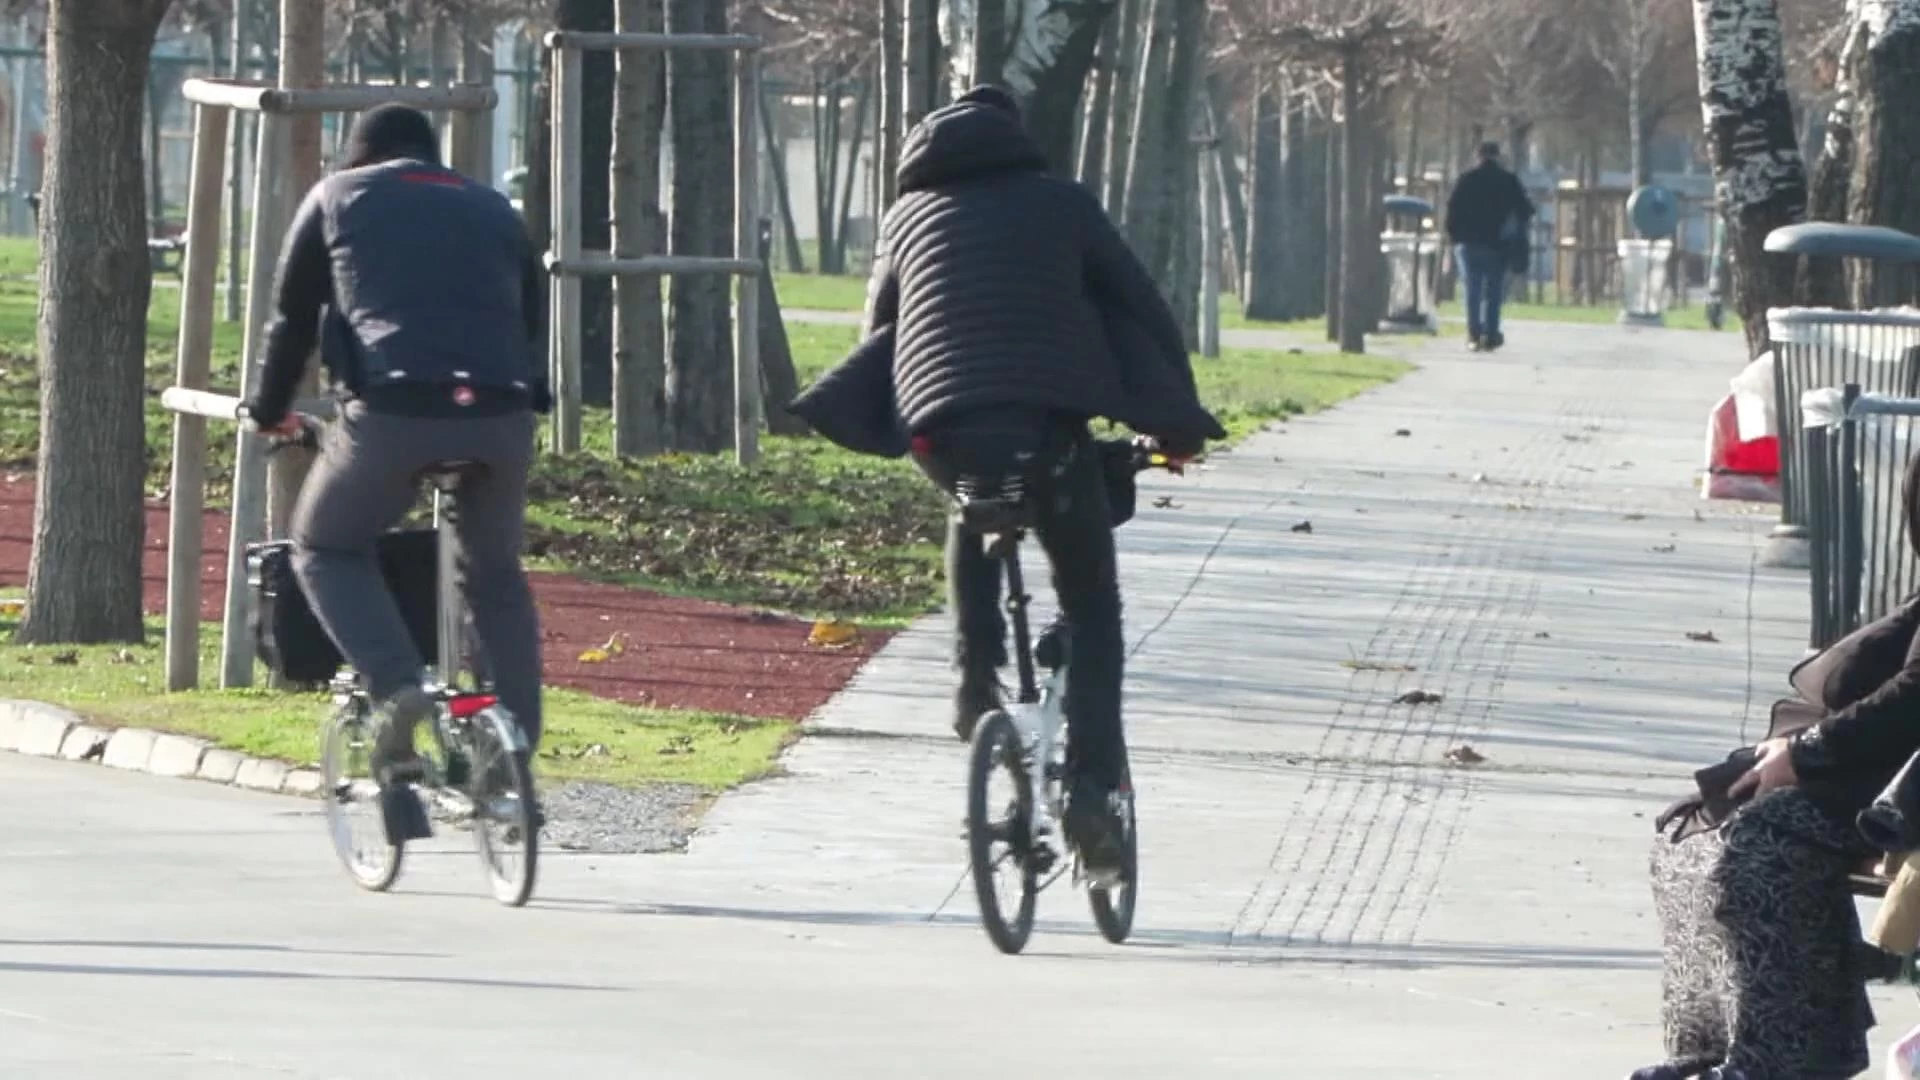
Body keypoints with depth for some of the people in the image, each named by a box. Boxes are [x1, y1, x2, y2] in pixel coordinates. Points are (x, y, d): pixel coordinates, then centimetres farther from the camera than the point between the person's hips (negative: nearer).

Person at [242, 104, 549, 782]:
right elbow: (531, 318, 31)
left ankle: (397, 687, -5)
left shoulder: (337, 197, 20)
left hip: (393, 407, -3)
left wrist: (269, 414, 38)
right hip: (503, 411, 3)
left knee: (325, 549, 18)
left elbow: (292, 318, 24)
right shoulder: (493, 210, 28)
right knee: (496, 576, 24)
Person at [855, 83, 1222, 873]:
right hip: (1050, 424, -2)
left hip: (941, 431, 2)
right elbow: (1144, 310, 17)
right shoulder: (1059, 204, 17)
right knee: (1091, 607, 13)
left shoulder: (909, 216, 23)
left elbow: (877, 333, 30)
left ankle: (976, 680, 19)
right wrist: (1180, 422, 26)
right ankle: (1092, 785, -3)